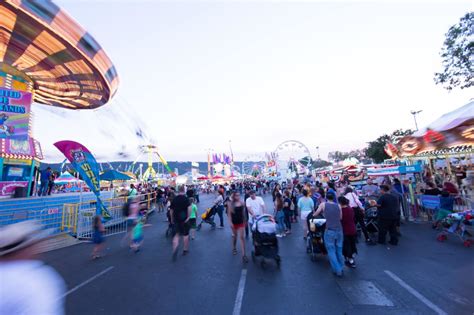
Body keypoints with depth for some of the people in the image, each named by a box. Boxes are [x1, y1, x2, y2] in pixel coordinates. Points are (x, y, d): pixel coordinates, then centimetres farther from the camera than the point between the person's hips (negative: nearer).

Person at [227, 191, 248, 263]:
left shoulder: (242, 203, -6)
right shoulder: (231, 204, -11)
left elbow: (243, 212, 5)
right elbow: (229, 213, -8)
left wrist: (245, 221, 10)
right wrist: (230, 222, -14)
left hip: (241, 222, 1)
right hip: (234, 222, -1)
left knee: (241, 237, -1)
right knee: (235, 235, 19)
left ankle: (243, 254, 3)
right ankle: (234, 248, 44)